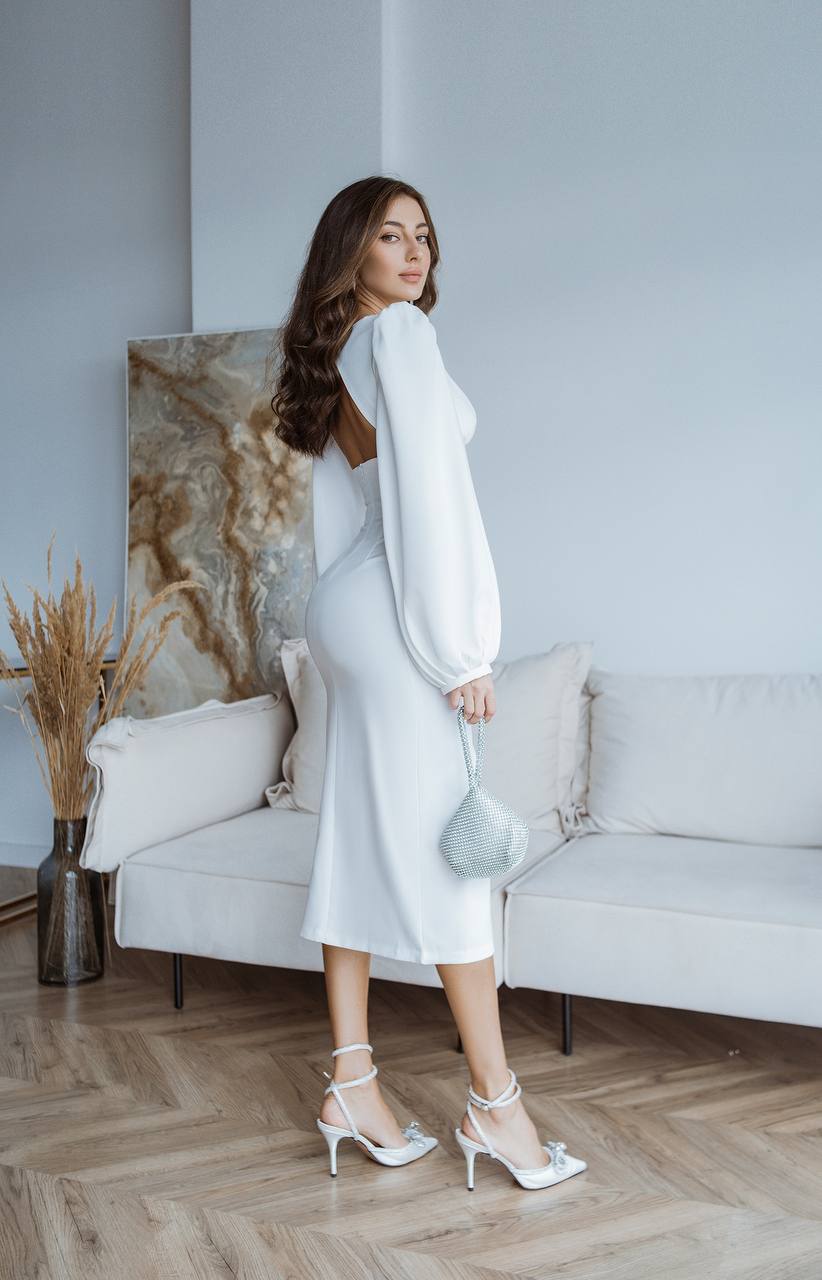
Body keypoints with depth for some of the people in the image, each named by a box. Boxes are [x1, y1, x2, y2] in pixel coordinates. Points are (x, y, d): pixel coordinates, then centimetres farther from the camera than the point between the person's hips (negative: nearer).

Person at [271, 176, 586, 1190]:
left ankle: (351, 1087, 16)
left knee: (359, 842, 8)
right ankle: (493, 1101, 8)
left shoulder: (332, 354, 19)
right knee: (443, 851, -4)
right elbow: (431, 492, -16)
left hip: (344, 610, 9)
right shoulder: (399, 333, -8)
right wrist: (465, 649, -16)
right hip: (398, 611, -9)